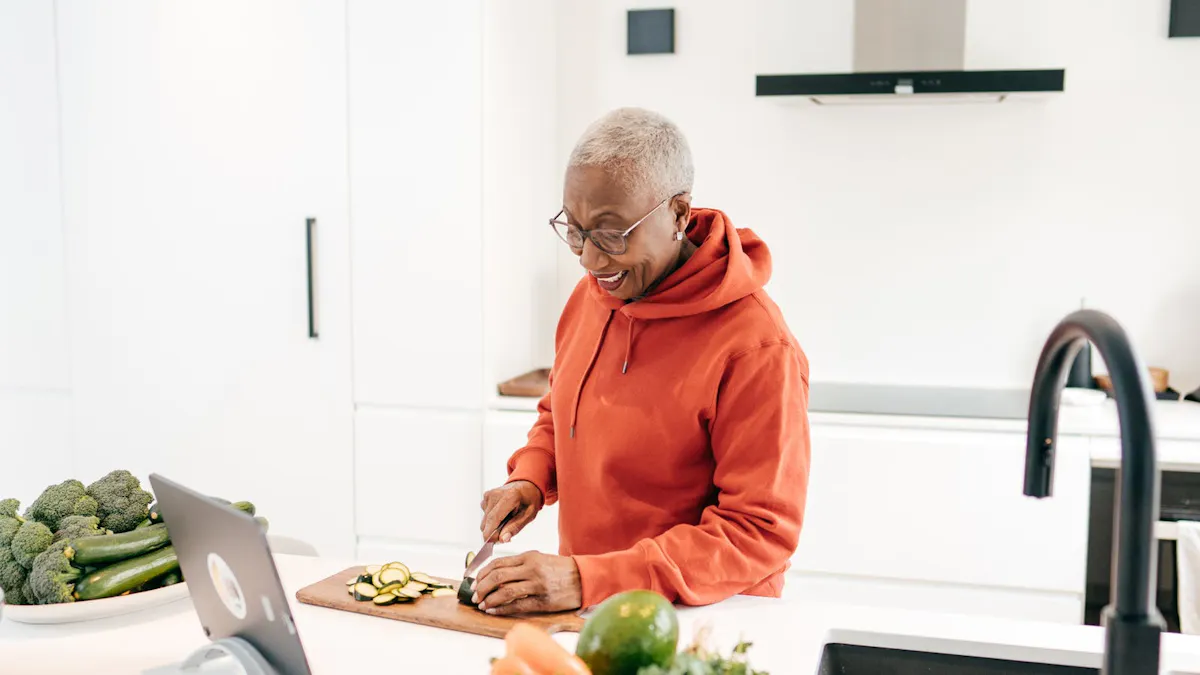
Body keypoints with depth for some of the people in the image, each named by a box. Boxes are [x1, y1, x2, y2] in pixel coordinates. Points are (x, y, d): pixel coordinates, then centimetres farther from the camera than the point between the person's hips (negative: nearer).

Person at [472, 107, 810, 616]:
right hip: (585, 615, 5)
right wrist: (529, 479, 1)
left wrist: (587, 580, -25)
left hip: (705, 624, -4)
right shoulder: (591, 294, 4)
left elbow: (761, 533, -20)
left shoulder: (757, 349, -19)